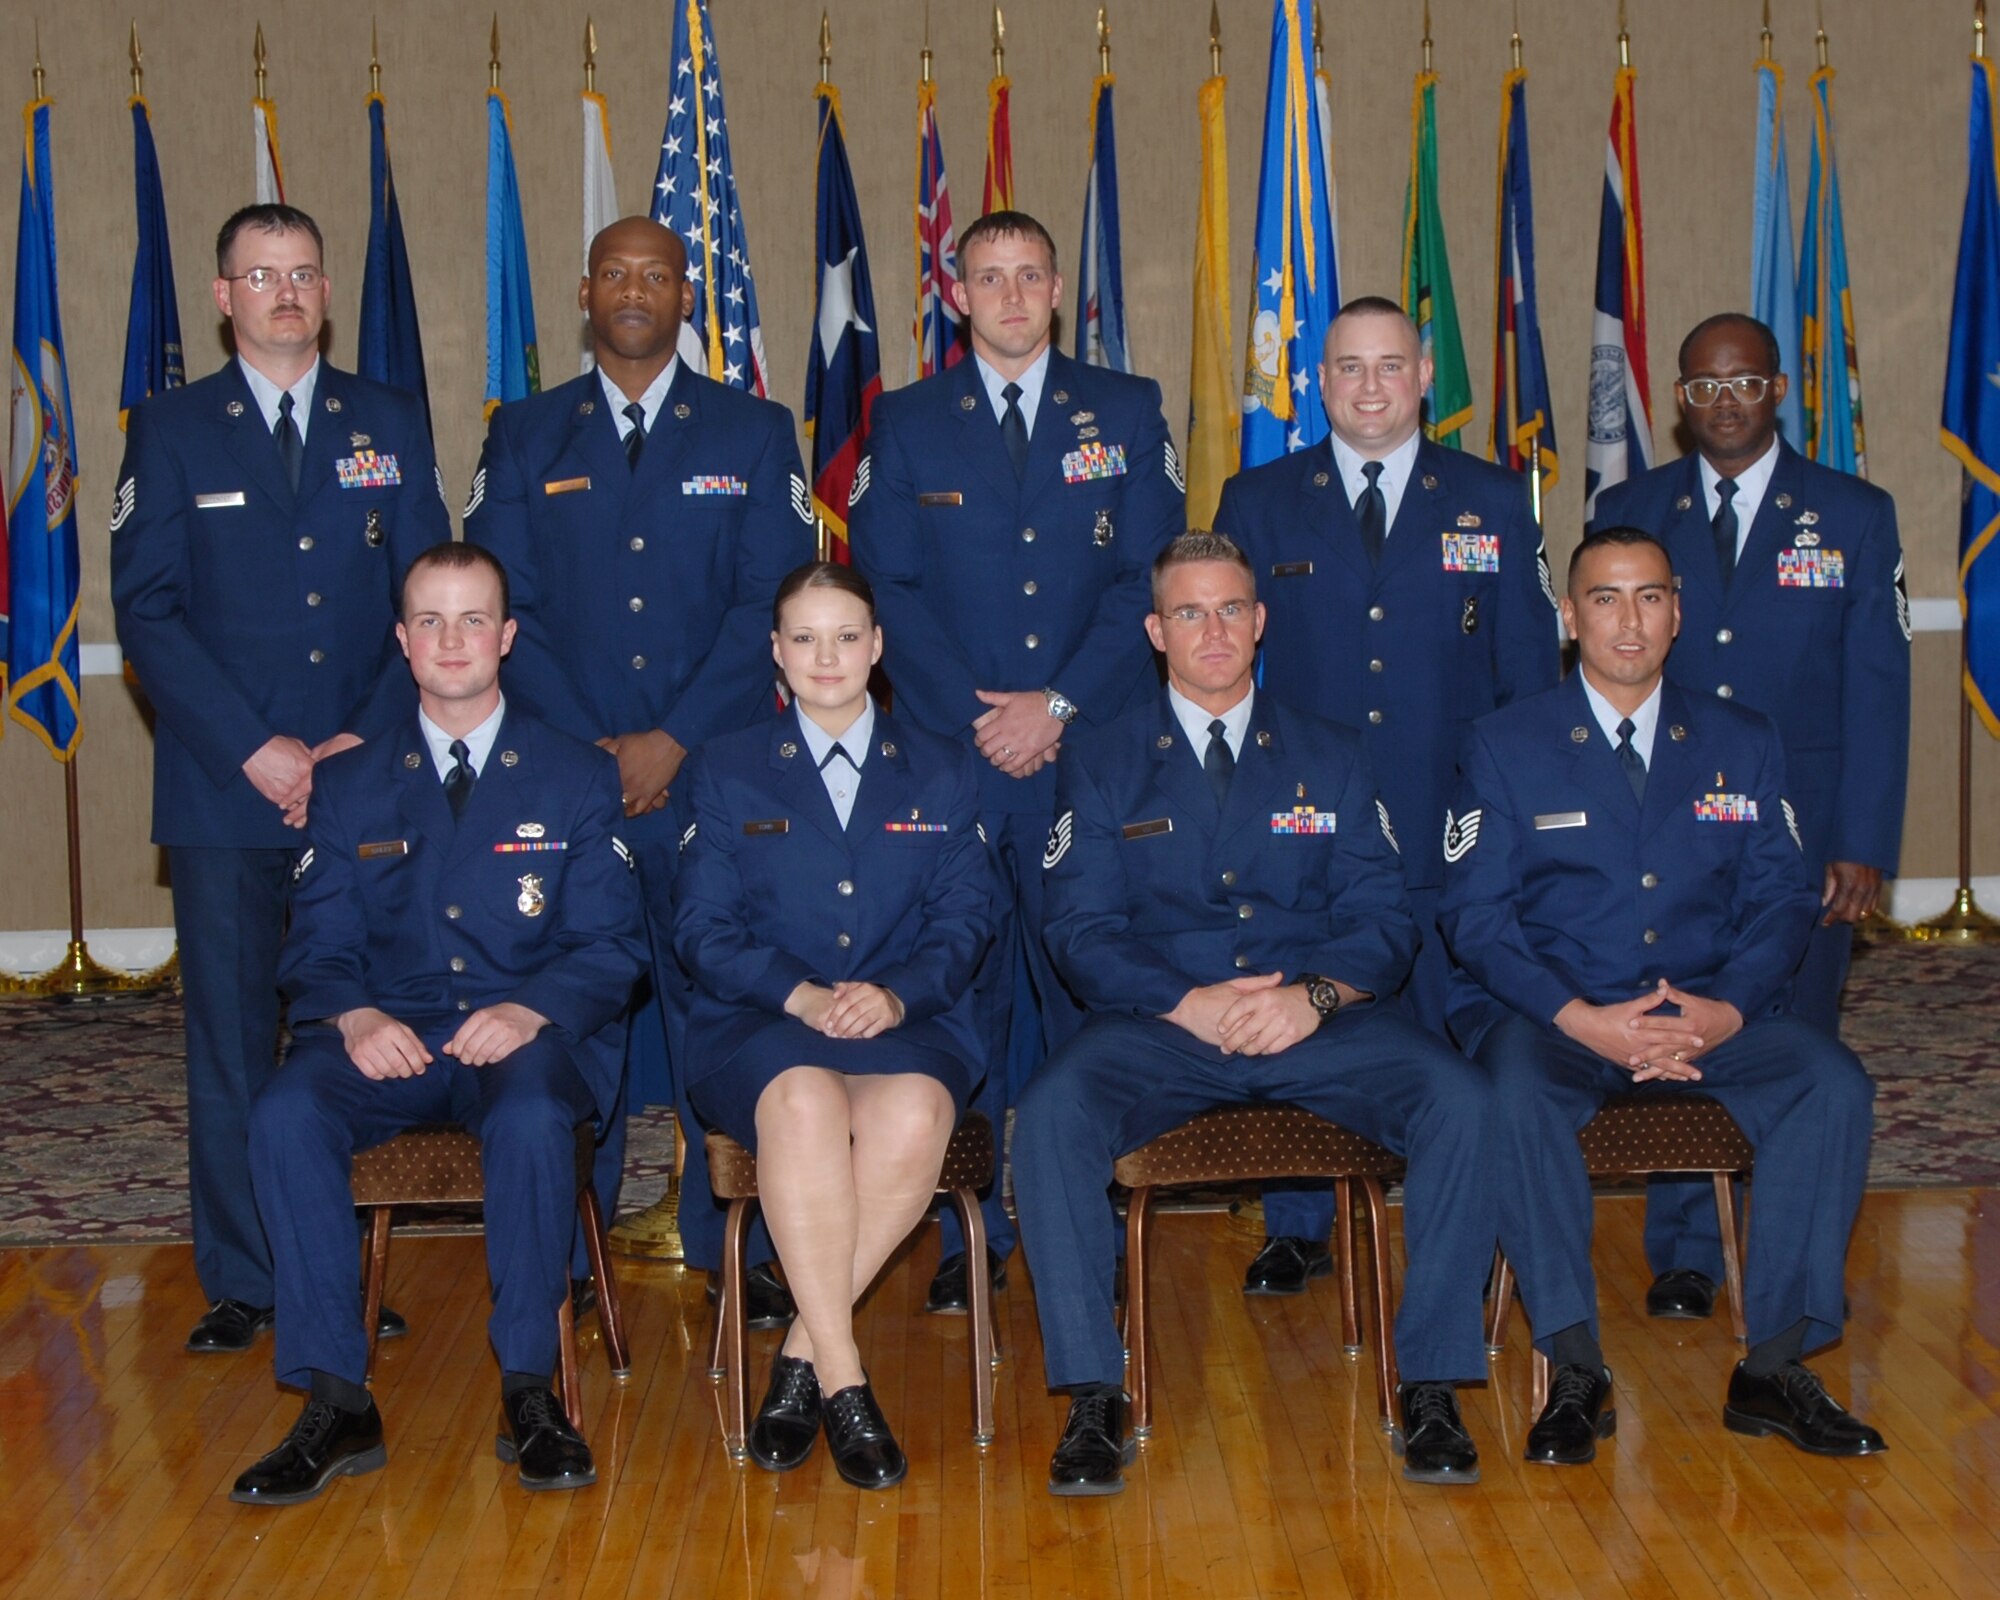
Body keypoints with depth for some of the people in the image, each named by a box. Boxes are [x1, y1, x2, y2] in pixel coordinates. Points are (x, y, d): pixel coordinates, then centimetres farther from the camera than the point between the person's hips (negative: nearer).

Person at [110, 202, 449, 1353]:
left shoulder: (392, 423, 11)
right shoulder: (173, 430, 7)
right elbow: (146, 610, 0)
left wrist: (369, 739, -6)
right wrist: (253, 750, -10)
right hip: (226, 787, -1)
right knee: (230, 1043, 2)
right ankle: (242, 1282, 12)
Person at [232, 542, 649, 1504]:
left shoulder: (578, 778, 9)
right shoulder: (350, 786, 15)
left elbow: (612, 945, 2)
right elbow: (317, 946, 8)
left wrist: (531, 1010, -19)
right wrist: (353, 1016, -16)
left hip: (526, 1035, -2)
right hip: (390, 1037, 2)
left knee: (531, 1120, -37)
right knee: (284, 1116, -30)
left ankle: (528, 1391, -22)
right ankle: (336, 1404, -23)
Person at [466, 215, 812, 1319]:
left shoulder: (754, 433, 8)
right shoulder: (524, 437, 11)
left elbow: (769, 604, 0)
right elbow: (501, 606, 4)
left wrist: (673, 742, -10)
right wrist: (588, 750, -7)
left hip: (713, 773, -1)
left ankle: (734, 1249, 9)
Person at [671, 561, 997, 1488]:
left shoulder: (942, 771, 17)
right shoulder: (726, 771, 15)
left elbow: (963, 922, 7)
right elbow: (703, 930, 4)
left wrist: (895, 993, -14)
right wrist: (800, 995, -15)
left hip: (909, 1022, 1)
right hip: (758, 1025, -1)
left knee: (914, 1114, -36)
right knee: (804, 1102, -38)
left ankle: (802, 1355, -23)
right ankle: (842, 1378, -32)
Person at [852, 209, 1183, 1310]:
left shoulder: (1127, 413, 9)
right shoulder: (907, 423, 10)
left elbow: (1148, 578, 2)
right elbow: (888, 588, 3)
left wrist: (1059, 704, -9)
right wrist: (975, 716, -8)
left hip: (1093, 748, 0)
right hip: (949, 756, 0)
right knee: (959, 987, 0)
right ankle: (971, 1235, 10)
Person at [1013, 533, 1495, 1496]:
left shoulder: (1330, 758, 14)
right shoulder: (1103, 766, 10)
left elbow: (1383, 920, 6)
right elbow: (1081, 933, 1)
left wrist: (1315, 996, -16)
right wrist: (1188, 1003, -16)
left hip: (1320, 1023, 1)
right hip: (1160, 1024, -1)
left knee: (1462, 1103, -27)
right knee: (1051, 1115, -32)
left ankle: (1431, 1384, -16)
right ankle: (1092, 1398, -22)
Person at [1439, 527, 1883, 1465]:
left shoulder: (1742, 744, 13)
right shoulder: (1504, 746, 4)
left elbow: (1780, 899, 7)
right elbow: (1474, 914, -4)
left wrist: (1728, 1009, -15)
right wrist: (1583, 1020, -19)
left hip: (1709, 1019, 3)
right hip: (1551, 1016, -2)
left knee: (1834, 1084, -25)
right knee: (1515, 1094, -36)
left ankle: (1773, 1367, -17)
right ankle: (1576, 1372, -27)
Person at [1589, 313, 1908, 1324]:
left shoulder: (1854, 516, 5)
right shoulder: (1629, 515, 8)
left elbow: (1878, 691, 1)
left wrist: (1864, 845, -7)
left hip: (1801, 828, -1)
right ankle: (1684, 1256, 14)